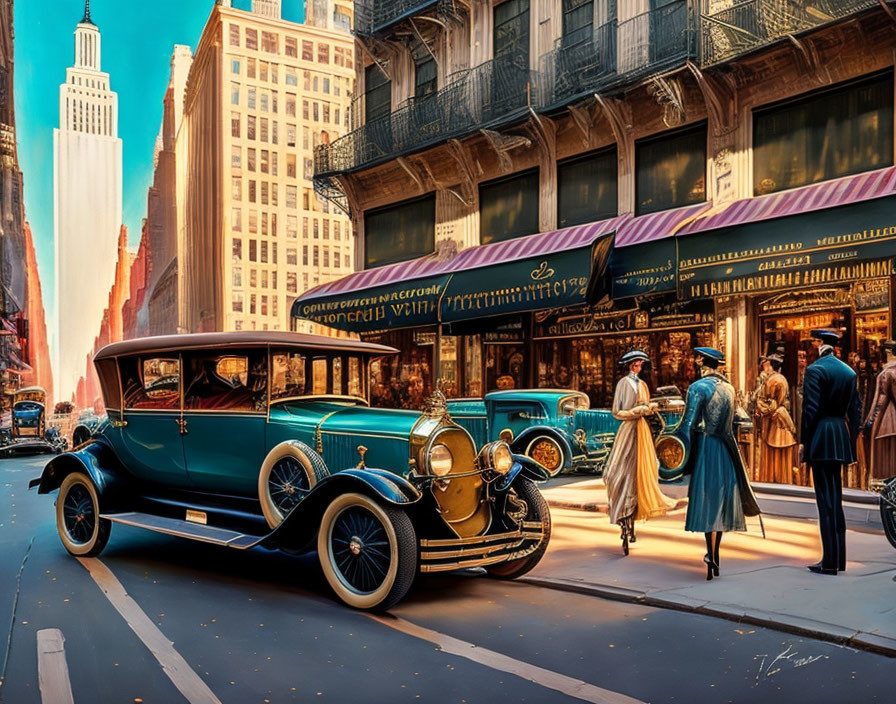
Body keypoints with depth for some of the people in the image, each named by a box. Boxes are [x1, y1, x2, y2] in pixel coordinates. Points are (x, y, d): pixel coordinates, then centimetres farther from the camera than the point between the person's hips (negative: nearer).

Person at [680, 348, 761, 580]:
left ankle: (712, 559, -6)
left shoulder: (698, 387, -10)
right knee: (721, 500, 12)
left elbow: (688, 425, -13)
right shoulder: (729, 388, 10)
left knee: (707, 501, -3)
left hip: (705, 448, -6)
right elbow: (733, 420, 14)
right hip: (726, 448, 6)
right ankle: (714, 556, 20)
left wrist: (682, 457, -7)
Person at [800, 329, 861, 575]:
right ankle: (838, 558, 20)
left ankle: (830, 561, -2)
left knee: (826, 499, -4)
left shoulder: (814, 370, -11)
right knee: (835, 498, 14)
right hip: (841, 438, 7)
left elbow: (810, 409, -14)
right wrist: (850, 441, 17)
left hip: (821, 437, -7)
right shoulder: (849, 372, 12)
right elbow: (855, 410, 13)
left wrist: (805, 442, -7)